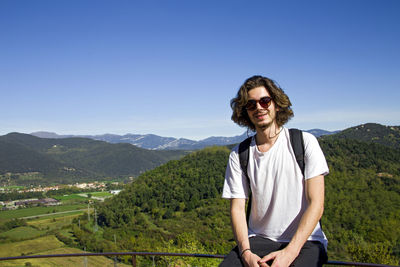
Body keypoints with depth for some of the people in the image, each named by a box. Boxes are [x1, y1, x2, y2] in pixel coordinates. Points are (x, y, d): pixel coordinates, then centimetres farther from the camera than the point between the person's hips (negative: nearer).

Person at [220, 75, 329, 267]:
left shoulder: (305, 142, -2)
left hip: (304, 240, -1)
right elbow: (237, 208, 1)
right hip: (258, 239, 2)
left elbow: (316, 204, -7)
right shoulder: (239, 155, 5)